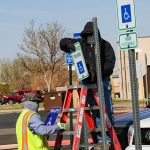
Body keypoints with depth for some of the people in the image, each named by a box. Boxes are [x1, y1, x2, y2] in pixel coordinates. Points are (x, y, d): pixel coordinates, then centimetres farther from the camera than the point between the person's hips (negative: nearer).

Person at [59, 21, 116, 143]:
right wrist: (70, 44, -6)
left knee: (107, 109, -6)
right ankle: (101, 137, 6)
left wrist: (96, 71, -19)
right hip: (87, 81, 3)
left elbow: (110, 63, -6)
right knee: (95, 110, 3)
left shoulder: (105, 45, 1)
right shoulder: (80, 43, 10)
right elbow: (63, 43, 18)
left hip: (102, 80, -3)